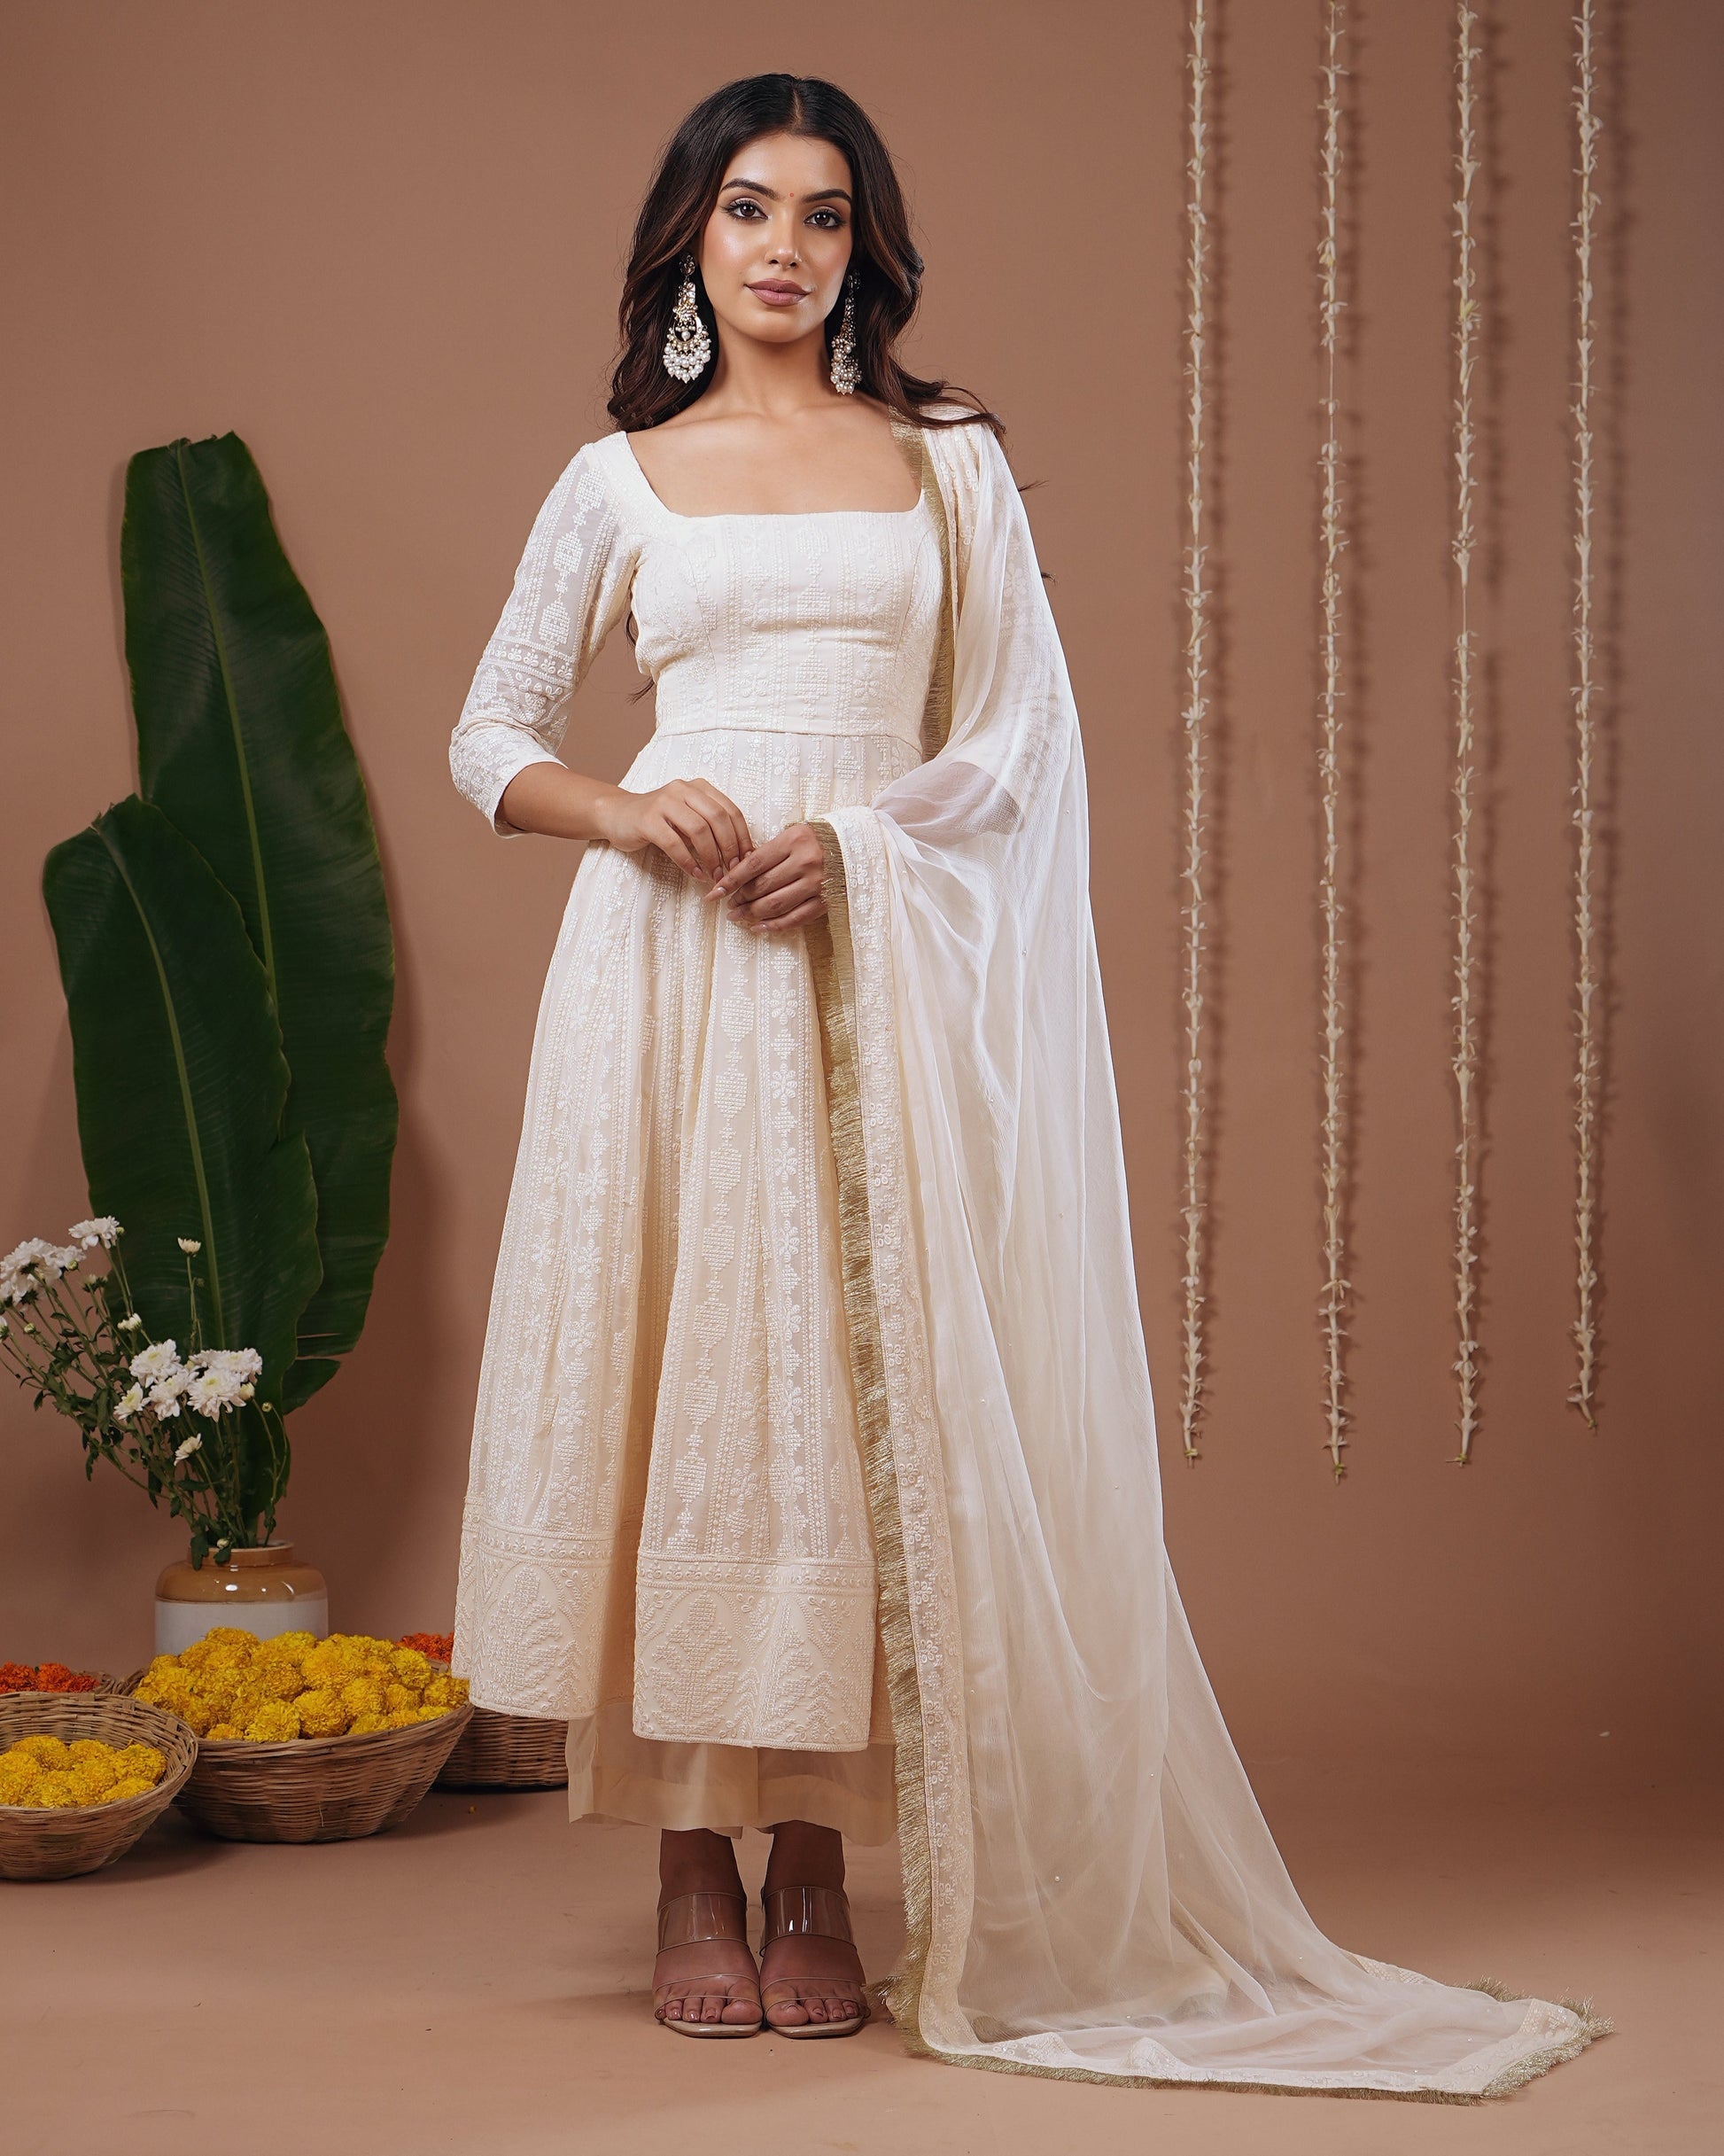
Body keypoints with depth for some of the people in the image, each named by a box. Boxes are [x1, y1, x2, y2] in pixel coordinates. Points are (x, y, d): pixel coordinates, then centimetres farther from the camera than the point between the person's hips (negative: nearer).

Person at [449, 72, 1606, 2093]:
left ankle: (818, 1873, 5)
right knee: (674, 1367, -4)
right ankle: (690, 1878, 3)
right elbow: (489, 737, 13)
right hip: (671, 952, 0)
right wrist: (627, 810, -7)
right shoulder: (620, 479, 11)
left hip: (884, 961, 0)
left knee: (858, 1382, -3)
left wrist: (853, 843, -11)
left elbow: (1018, 737, 6)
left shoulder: (948, 462, 11)